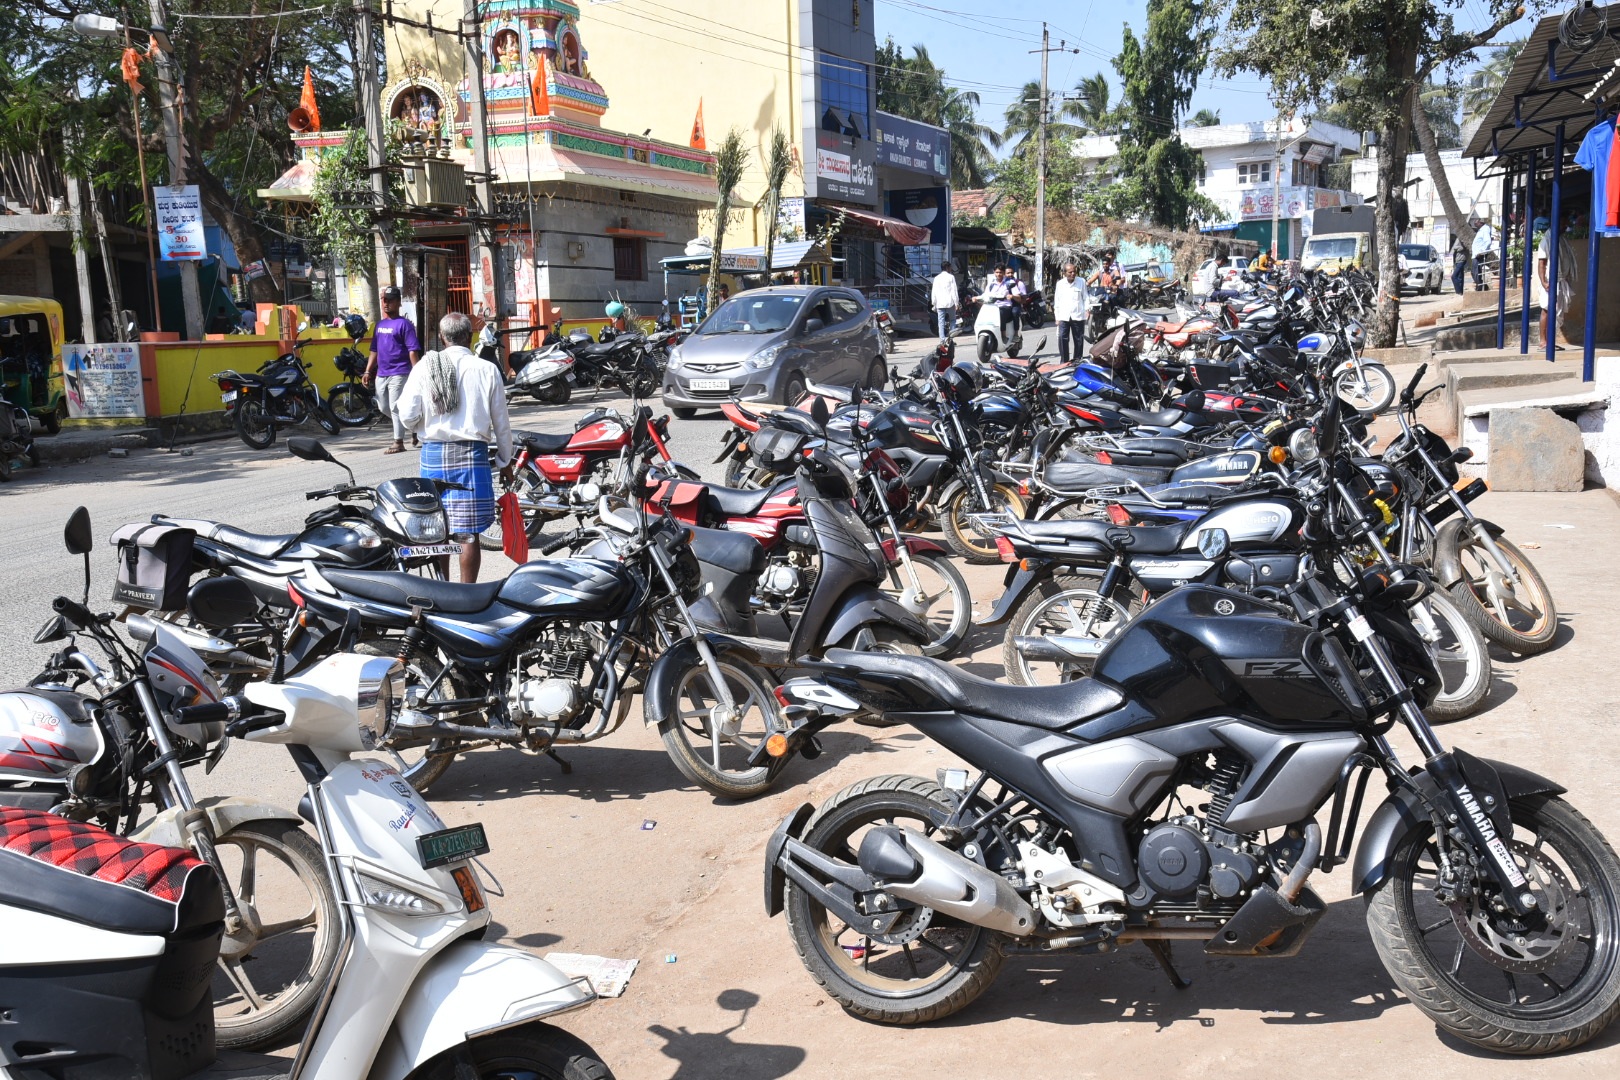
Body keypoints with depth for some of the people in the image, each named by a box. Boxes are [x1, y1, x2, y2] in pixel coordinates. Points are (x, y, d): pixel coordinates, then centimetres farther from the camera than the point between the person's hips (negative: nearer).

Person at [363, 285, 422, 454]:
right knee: (383, 407, 14)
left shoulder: (403, 324, -7)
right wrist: (368, 372, 15)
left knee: (396, 407, -7)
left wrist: (416, 373, -20)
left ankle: (398, 442, 1)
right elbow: (374, 350, 20)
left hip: (399, 373, -8)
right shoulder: (380, 324, 15)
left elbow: (413, 350, -13)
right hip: (381, 374, 8)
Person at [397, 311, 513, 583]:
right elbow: (501, 422, 2)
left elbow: (408, 416, -3)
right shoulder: (487, 370, -3)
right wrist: (505, 461, 14)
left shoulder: (425, 367, -2)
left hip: (433, 453, 2)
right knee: (468, 533, 1)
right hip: (471, 453, -2)